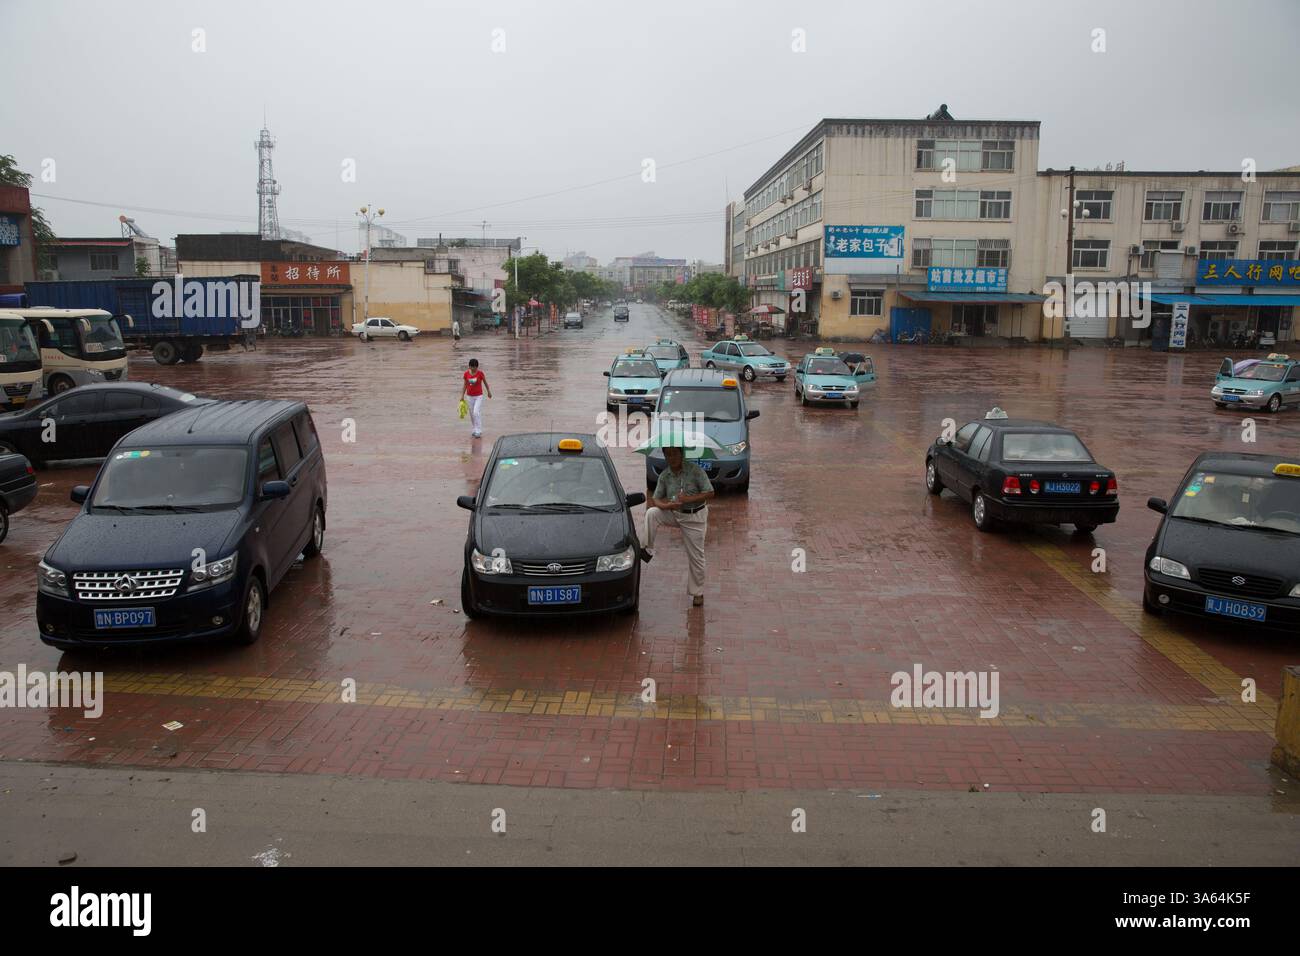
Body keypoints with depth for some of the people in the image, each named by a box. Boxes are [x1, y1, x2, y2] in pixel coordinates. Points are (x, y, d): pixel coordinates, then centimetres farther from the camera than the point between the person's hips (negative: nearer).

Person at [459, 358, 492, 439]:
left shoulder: (480, 373, -12)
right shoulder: (466, 374, -5)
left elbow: (485, 383, 3)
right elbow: (465, 384, 4)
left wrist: (489, 392, 13)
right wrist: (462, 395, 2)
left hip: (478, 396, -4)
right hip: (469, 396, 4)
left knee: (476, 413, -14)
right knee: (472, 414, 11)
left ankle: (478, 432, -11)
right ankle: (475, 429, 28)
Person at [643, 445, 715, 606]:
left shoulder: (695, 469, -13)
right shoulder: (664, 476, -2)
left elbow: (710, 492, -14)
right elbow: (655, 499, -1)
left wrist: (688, 499, -25)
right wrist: (667, 505, -23)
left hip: (695, 516, -3)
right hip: (674, 514, 3)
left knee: (696, 556, 1)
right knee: (651, 513, -23)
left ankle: (697, 592, 17)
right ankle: (648, 549, -16)